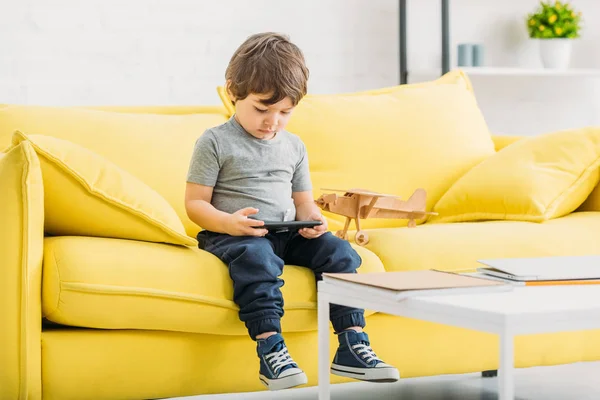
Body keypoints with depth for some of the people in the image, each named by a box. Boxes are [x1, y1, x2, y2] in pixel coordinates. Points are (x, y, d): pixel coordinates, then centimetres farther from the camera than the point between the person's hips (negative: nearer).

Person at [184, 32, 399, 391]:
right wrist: (229, 223, -25)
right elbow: (195, 204, -5)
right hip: (233, 235, -6)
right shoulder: (215, 143, -2)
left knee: (338, 251, -16)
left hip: (286, 234, 6)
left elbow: (303, 201, 20)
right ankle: (271, 351, -44)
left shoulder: (294, 146, 15)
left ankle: (352, 346, -17)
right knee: (257, 259, -38)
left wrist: (311, 219, -6)